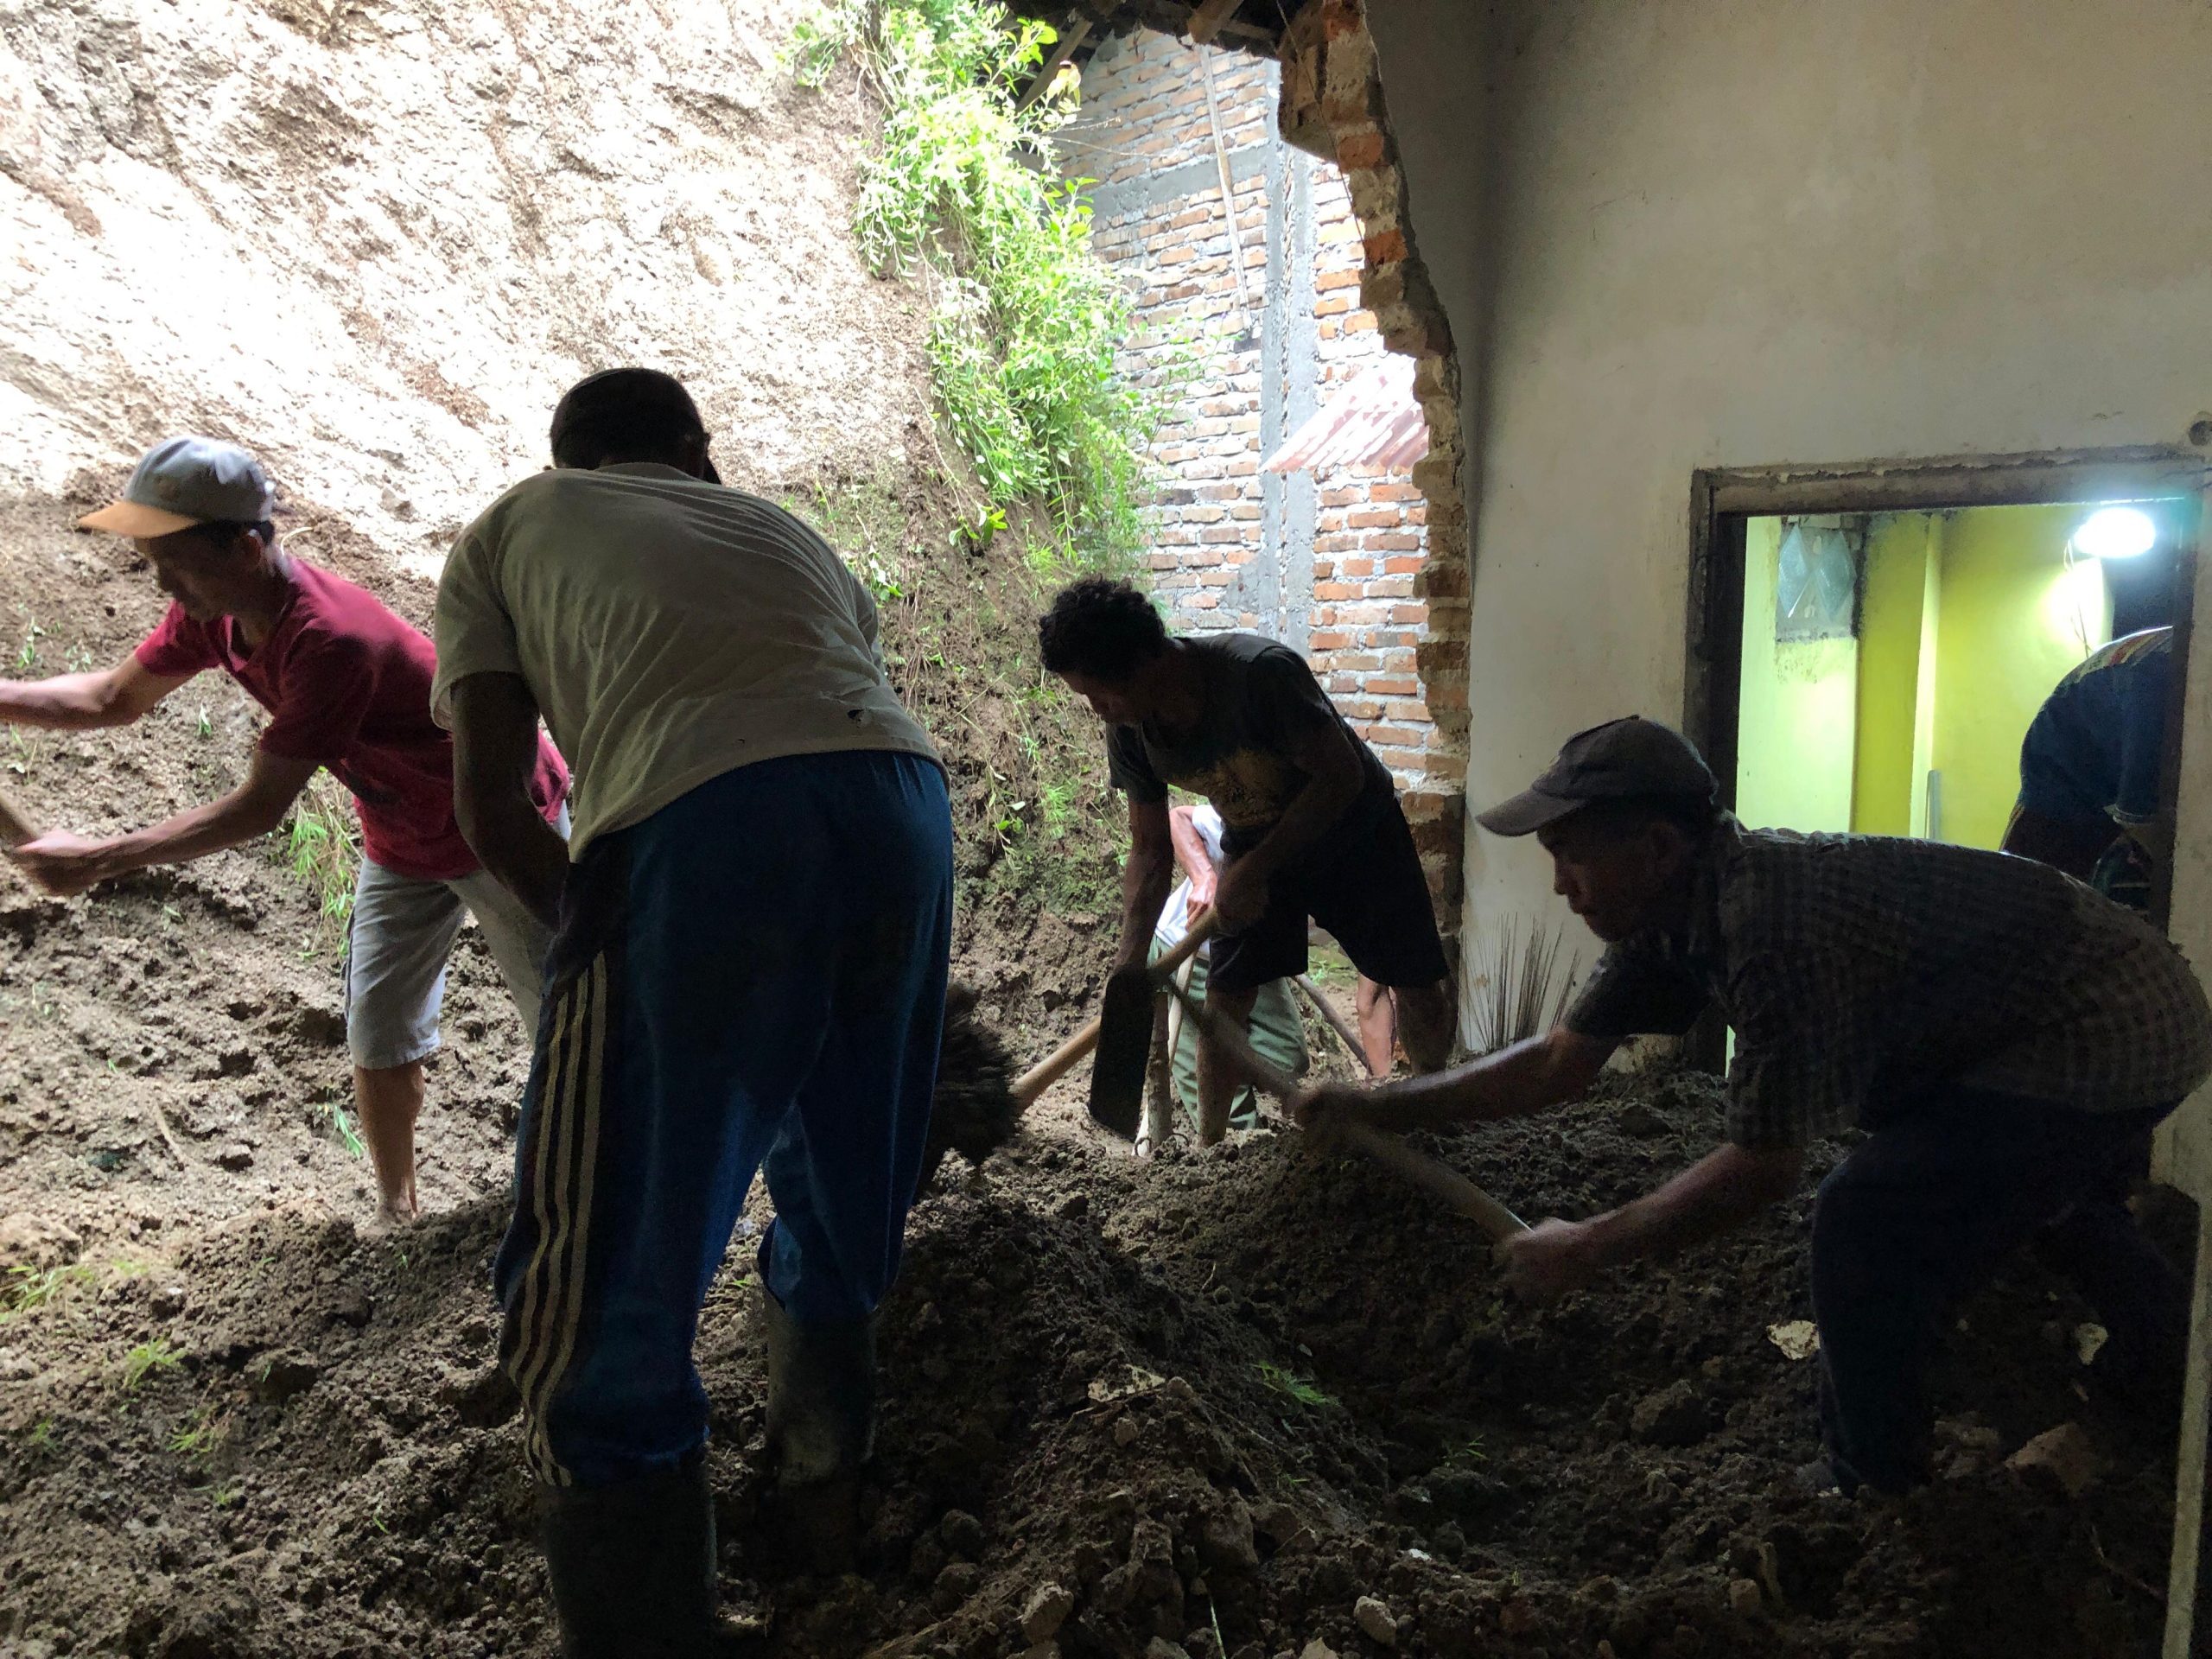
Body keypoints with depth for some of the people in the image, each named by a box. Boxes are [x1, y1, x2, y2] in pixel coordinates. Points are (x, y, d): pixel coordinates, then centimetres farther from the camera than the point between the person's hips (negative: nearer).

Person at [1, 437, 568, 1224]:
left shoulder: (332, 640, -38)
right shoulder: (213, 610, -11)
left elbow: (258, 809, -31)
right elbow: (116, 697, 4)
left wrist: (102, 858, -27)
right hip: (401, 847, 8)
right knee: (378, 1042, 7)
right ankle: (397, 1211, 25)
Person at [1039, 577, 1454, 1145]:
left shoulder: (1263, 673, -38)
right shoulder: (1130, 733, -19)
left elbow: (1341, 777, -30)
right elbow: (1150, 850, -8)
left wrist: (1252, 870, -30)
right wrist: (1130, 957, -19)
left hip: (1352, 829, -4)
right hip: (1253, 846, 4)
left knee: (1418, 986, 2)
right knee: (1225, 998, -3)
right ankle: (1208, 1147, 14)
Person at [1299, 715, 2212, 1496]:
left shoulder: (1770, 930, -33)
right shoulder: (1675, 914, -4)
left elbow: (1762, 1166, -25)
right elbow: (1559, 1061, 2)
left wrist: (1587, 1248, -16)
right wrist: (1374, 1105, 1)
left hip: (2116, 1035, -10)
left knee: (1866, 1219, -15)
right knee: (2033, 1179, 35)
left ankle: (1870, 1492, 5)